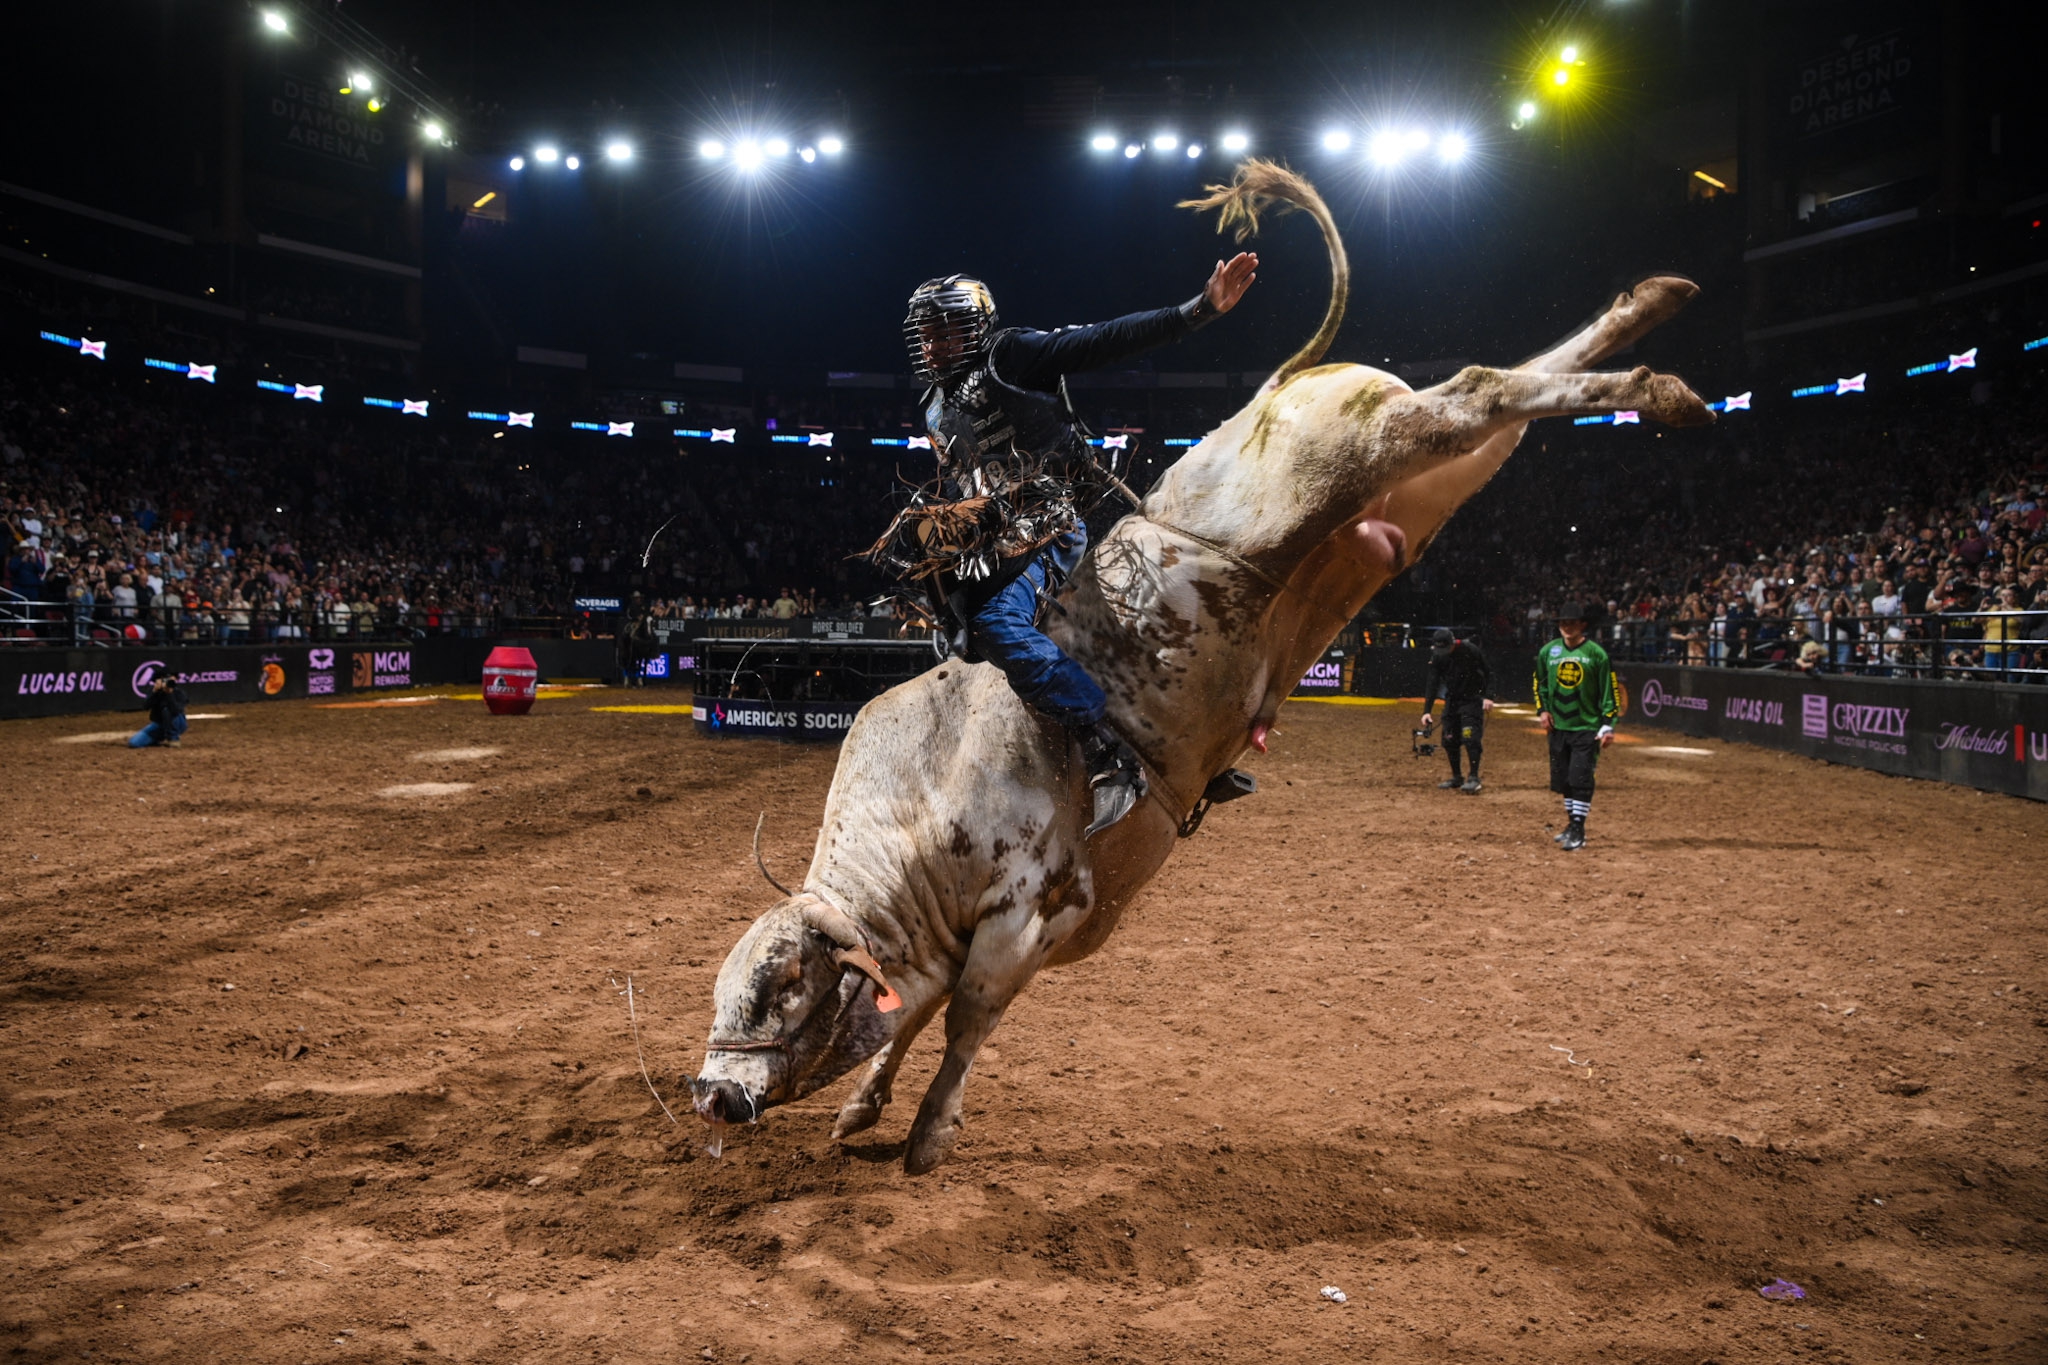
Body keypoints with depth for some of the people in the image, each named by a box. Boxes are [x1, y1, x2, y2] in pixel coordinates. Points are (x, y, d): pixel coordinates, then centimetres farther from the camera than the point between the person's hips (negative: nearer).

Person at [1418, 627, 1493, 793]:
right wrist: (1427, 711, -15)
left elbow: (1488, 674, -8)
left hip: (1472, 700, -5)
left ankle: (1474, 778, -11)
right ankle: (1456, 777, 19)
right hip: (1452, 700, 5)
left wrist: (1488, 697, -19)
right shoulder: (1437, 656, -7)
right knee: (1449, 739, 5)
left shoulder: (1470, 651, -18)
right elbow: (1433, 684, -8)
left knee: (1470, 737, -16)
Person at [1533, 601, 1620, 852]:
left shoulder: (1596, 653, -6)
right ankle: (1572, 824, 24)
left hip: (1587, 728, -4)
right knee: (1563, 779, 10)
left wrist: (1608, 725, -9)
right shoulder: (1548, 651, 5)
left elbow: (1610, 691, -4)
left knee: (1580, 779, -9)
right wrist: (1542, 709, 4)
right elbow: (1539, 682, 18)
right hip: (1558, 726, 4)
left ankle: (1578, 832, -3)